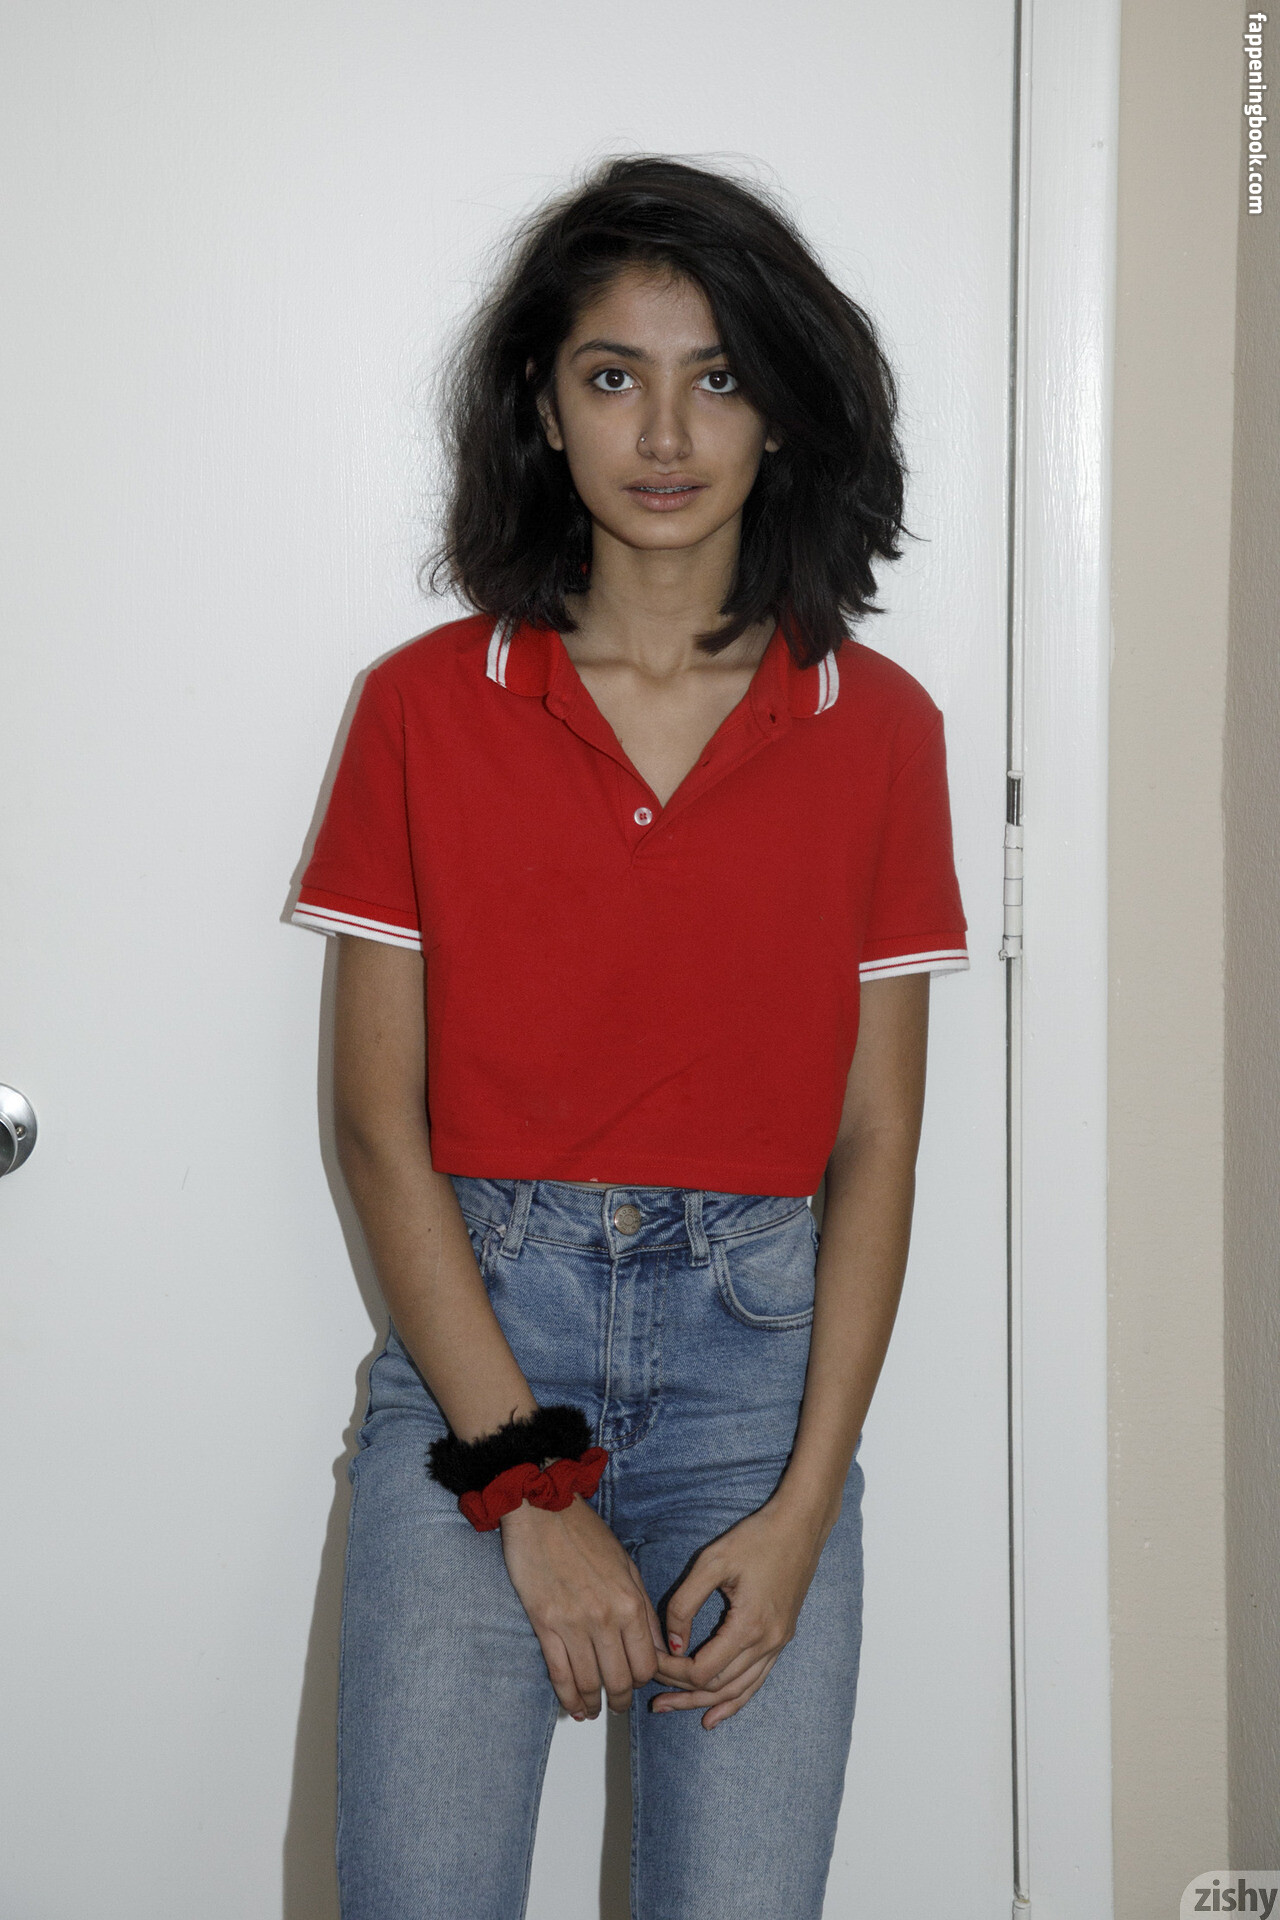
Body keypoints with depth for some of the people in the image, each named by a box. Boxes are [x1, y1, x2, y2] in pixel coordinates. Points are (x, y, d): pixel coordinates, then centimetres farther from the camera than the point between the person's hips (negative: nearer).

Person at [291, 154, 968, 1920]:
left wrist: (803, 1511, -6)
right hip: (477, 1331, 0)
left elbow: (875, 1142, 2)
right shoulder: (426, 709, 0)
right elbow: (379, 1124, -2)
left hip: (755, 1353, 1)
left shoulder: (878, 730, 3)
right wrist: (528, 1488, -8)